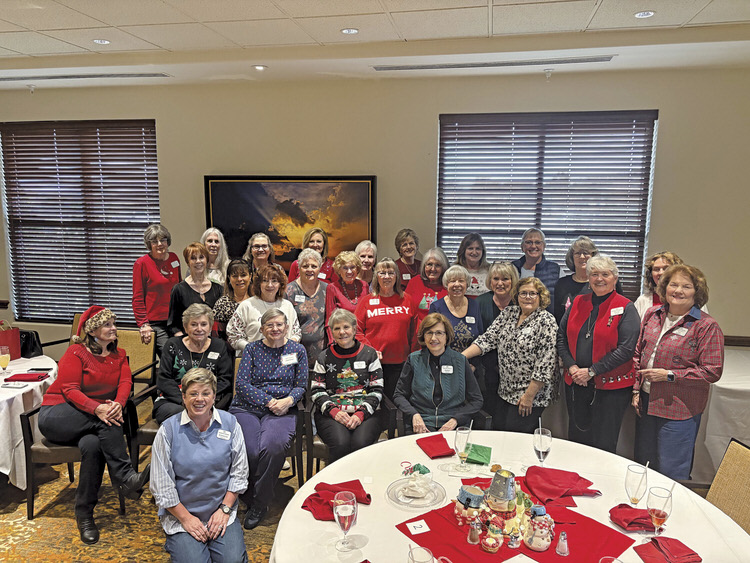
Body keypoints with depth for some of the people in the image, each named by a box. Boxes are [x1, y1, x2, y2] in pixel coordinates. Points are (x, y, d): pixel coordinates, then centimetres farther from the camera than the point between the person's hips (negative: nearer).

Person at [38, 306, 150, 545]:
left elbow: (125, 382, -4)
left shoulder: (118, 354, 10)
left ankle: (84, 515, -20)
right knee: (106, 421, -33)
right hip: (57, 415, -4)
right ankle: (127, 479, -33)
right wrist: (96, 408, -34)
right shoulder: (76, 352, -7)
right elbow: (69, 389, -17)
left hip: (93, 420, 4)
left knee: (92, 445, -31)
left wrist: (118, 403, -28)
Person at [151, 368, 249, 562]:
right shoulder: (168, 430, -8)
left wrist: (224, 509, -4)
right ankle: (177, 544, 14)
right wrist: (186, 518, -7)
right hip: (181, 513, -1)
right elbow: (161, 486, -5)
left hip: (222, 512, 1)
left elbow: (239, 473, 3)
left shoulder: (230, 424, -2)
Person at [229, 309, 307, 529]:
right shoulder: (252, 349, 9)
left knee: (272, 446, -31)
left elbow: (301, 386, 10)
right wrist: (269, 401, -11)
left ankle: (260, 503, -8)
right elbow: (242, 383, -1)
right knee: (249, 452, -27)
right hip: (246, 408, 0)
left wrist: (288, 400, -12)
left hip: (282, 411, 0)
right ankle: (247, 499, 4)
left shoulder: (298, 350, 11)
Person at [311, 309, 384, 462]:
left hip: (364, 413, 0)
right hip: (331, 413, 0)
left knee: (361, 443, -29)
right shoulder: (324, 357, 13)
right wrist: (334, 411, -10)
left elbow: (377, 390, 6)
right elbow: (316, 391, 8)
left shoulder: (369, 354, 10)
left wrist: (361, 414, -9)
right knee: (341, 444, -30)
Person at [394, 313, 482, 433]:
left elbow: (476, 400, 7)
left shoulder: (460, 361, 7)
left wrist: (455, 420, -8)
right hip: (421, 424, 0)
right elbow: (399, 395, 9)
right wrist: (414, 415, -10)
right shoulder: (414, 360, 7)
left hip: (454, 425, 1)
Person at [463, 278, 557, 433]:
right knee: (497, 429, 11)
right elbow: (488, 338, 3)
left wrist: (529, 395, -17)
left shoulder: (546, 321, -12)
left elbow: (545, 363, -16)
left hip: (531, 394, -6)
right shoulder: (508, 313, 7)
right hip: (505, 391, 6)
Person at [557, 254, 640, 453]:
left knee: (603, 446, 5)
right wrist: (571, 366, -6)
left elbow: (626, 348, -13)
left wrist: (591, 371, -14)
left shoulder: (625, 308, -6)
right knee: (576, 438, 16)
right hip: (575, 384, 5)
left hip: (611, 387, -4)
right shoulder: (578, 303, 8)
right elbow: (561, 337, 9)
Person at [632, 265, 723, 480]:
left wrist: (669, 375, -17)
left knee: (671, 473, 4)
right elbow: (638, 353, 13)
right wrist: (636, 389, 7)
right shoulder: (652, 315, 5)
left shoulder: (707, 326, -12)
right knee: (643, 465, 20)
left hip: (679, 410, -5)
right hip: (646, 403, 6)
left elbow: (712, 372, -14)